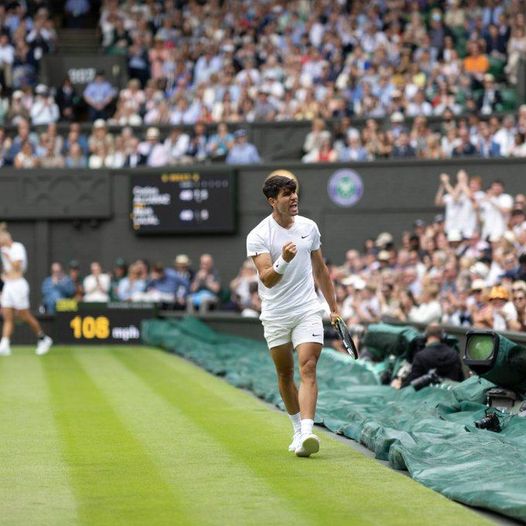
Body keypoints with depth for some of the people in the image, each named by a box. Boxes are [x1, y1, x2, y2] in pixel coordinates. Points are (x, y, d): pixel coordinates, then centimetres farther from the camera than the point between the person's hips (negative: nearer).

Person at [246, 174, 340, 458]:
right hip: (275, 315, -1)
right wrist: (283, 261, -38)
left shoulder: (309, 227, 7)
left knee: (308, 369, -14)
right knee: (285, 375, 8)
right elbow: (267, 279, -19)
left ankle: (307, 434, -25)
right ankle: (298, 429, 25)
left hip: (308, 310, 1)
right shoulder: (258, 236, -8)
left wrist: (333, 307, 21)